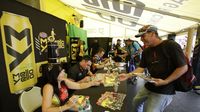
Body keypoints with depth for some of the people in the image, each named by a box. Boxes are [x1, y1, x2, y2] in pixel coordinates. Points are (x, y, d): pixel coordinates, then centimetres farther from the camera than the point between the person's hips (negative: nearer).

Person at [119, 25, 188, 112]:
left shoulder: (171, 45, -15)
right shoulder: (146, 51, 4)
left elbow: (183, 67, -14)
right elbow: (141, 68, 3)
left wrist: (165, 81, -21)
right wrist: (128, 75, -11)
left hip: (164, 90, -6)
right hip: (148, 86, 7)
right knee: (136, 102, 20)